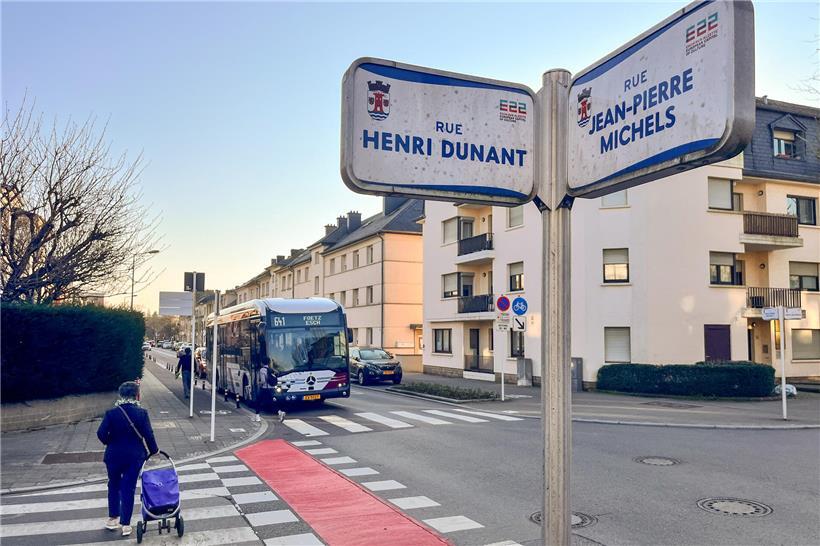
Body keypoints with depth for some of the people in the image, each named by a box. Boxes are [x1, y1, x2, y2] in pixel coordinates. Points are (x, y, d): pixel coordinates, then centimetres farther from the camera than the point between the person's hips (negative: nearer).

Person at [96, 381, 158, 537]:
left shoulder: (111, 413, -10)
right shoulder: (141, 413, -13)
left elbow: (101, 433, -14)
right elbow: (148, 435, -12)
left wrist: (111, 443, 5)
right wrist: (153, 450, 4)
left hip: (114, 455, 1)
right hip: (135, 456, -1)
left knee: (114, 486, 22)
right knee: (128, 489, 8)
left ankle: (113, 519, 31)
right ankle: (125, 524, 14)